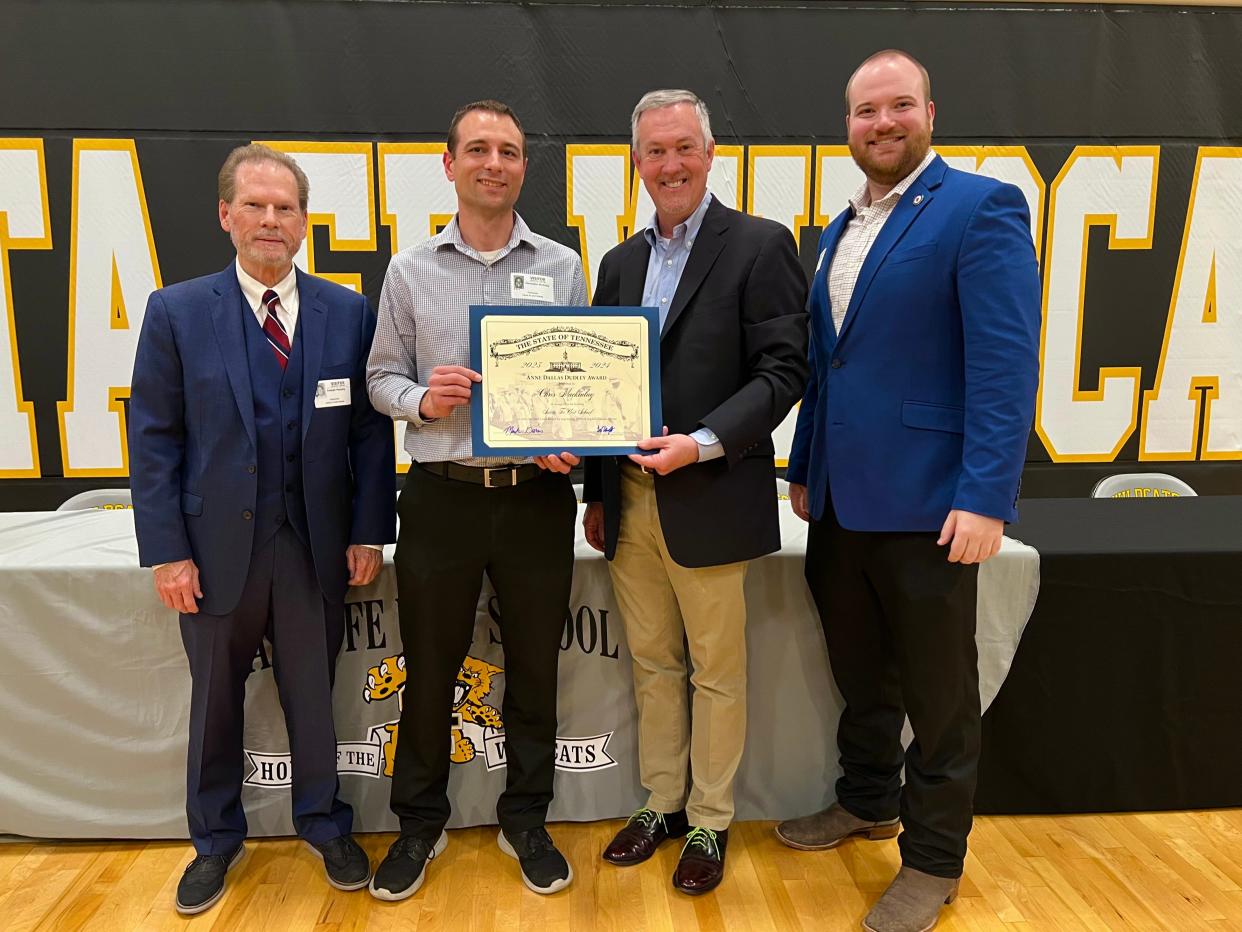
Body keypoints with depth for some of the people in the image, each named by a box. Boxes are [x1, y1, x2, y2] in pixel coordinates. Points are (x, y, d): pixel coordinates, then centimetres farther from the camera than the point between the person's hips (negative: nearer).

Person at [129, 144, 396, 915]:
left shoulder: (348, 313, 0)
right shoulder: (176, 312, -1)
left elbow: (371, 430, 0)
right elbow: (155, 440, -3)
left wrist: (368, 531, -5)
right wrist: (166, 551, -7)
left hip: (317, 544, 0)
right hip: (217, 543, 0)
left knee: (314, 692, 14)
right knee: (216, 698, 16)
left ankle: (324, 824, 35)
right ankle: (217, 838, 37)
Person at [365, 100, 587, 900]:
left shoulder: (563, 267, 5)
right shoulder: (411, 270, 5)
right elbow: (383, 377, 6)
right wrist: (422, 400, -15)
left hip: (537, 496, 1)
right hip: (443, 496, 0)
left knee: (535, 668, 12)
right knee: (430, 669, 12)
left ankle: (527, 820, 33)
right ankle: (420, 824, 34)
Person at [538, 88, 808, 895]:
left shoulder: (759, 245, -4)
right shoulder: (622, 261, 14)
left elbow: (784, 370, -10)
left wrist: (705, 443, -21)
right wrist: (595, 492, 12)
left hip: (708, 499, -5)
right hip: (628, 499, 6)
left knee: (717, 673, 9)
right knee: (653, 666, 17)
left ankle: (711, 821, 27)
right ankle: (662, 804, 34)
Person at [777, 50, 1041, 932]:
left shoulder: (980, 207, -8)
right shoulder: (841, 229, 15)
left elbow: (1006, 362, -16)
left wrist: (986, 497, -22)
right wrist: (804, 468, 15)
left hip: (927, 501, -7)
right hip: (840, 499, 7)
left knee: (937, 690, 9)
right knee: (859, 672, 21)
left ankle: (935, 859, 28)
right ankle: (868, 801, 43)